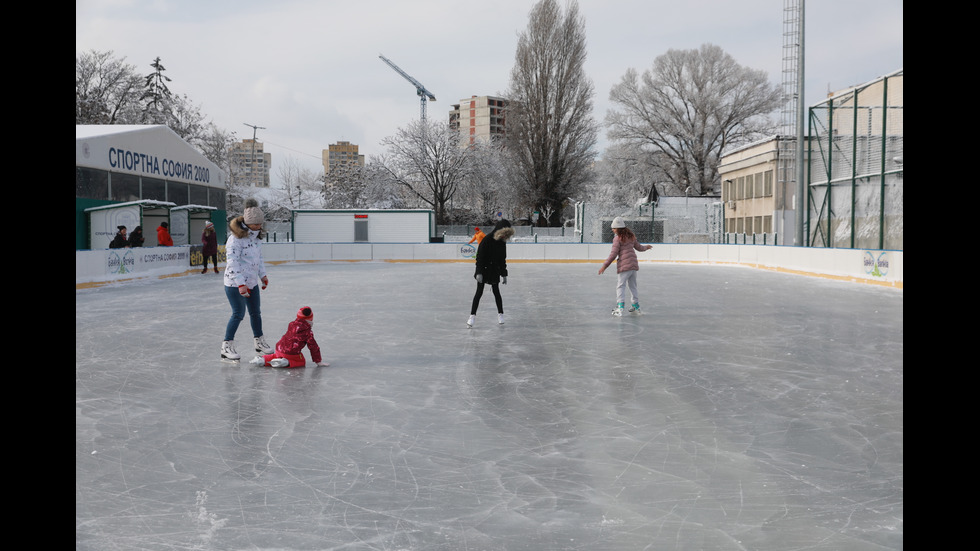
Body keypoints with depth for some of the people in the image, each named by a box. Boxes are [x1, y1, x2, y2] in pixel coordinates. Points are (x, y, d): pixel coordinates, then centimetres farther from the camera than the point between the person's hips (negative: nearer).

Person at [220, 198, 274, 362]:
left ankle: (259, 342, 31)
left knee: (255, 312, 16)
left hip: (252, 282, 8)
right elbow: (232, 261, -24)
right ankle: (226, 347, 1)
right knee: (239, 313, -9)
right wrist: (240, 284, -27)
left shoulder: (256, 235, 7)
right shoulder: (236, 237, -20)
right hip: (235, 284, -8)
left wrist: (263, 275, 19)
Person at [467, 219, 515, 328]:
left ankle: (500, 314, 21)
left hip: (495, 271, 4)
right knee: (479, 292, -3)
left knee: (496, 292, 8)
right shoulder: (487, 240, -17)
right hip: (483, 270, -4)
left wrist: (504, 274, 12)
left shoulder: (502, 242, 1)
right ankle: (472, 316, 2)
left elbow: (502, 259, 11)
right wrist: (479, 272, -21)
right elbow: (479, 257, -17)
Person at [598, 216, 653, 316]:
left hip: (624, 265, -7)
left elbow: (613, 254, -11)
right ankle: (636, 306, 24)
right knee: (632, 285, 18)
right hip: (634, 264, 7)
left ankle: (620, 306, -18)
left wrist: (604, 266, -6)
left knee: (621, 285, -7)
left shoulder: (617, 239, -9)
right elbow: (638, 247, 26)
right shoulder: (631, 236, 12)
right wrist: (646, 247, 48)